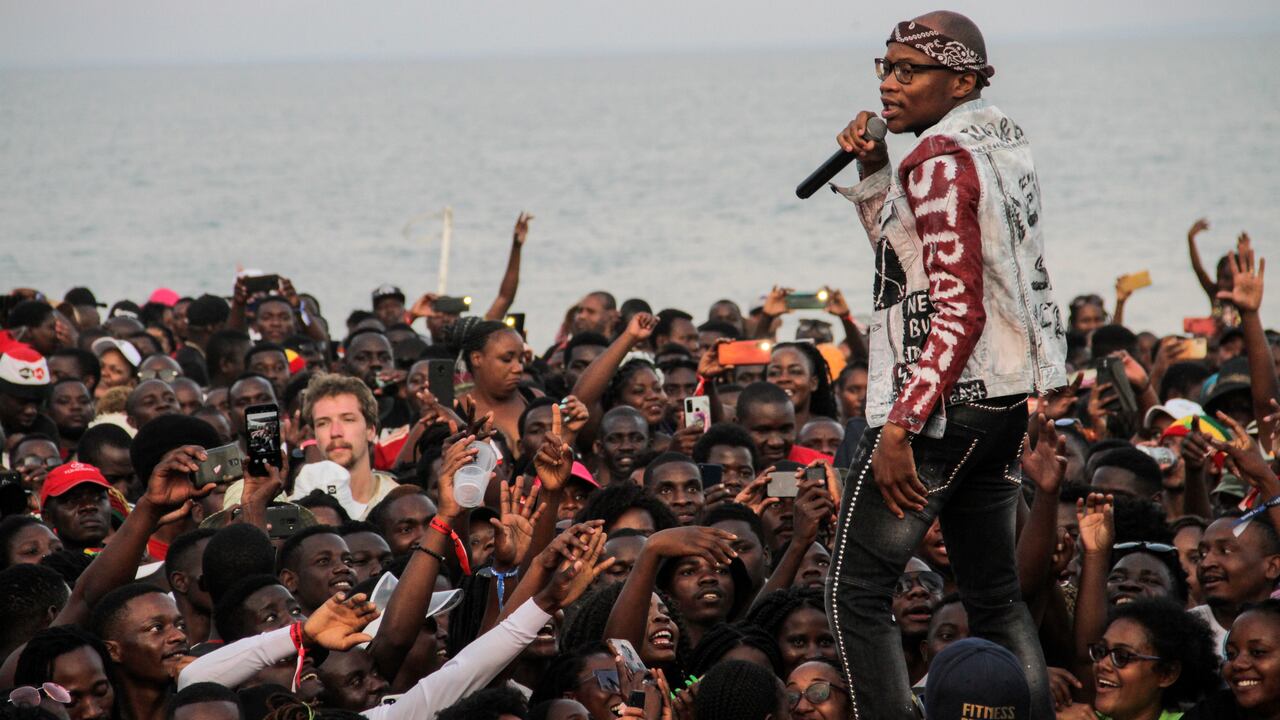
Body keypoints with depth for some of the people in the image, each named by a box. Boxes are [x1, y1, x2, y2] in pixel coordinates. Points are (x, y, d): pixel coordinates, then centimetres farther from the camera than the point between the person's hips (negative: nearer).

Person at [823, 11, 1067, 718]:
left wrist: (900, 427, -23)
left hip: (943, 401, -10)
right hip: (1003, 396, 10)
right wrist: (873, 170, 12)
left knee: (856, 592, -5)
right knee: (994, 598, 14)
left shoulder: (941, 157, -15)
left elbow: (958, 310, -22)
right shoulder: (1002, 141, 13)